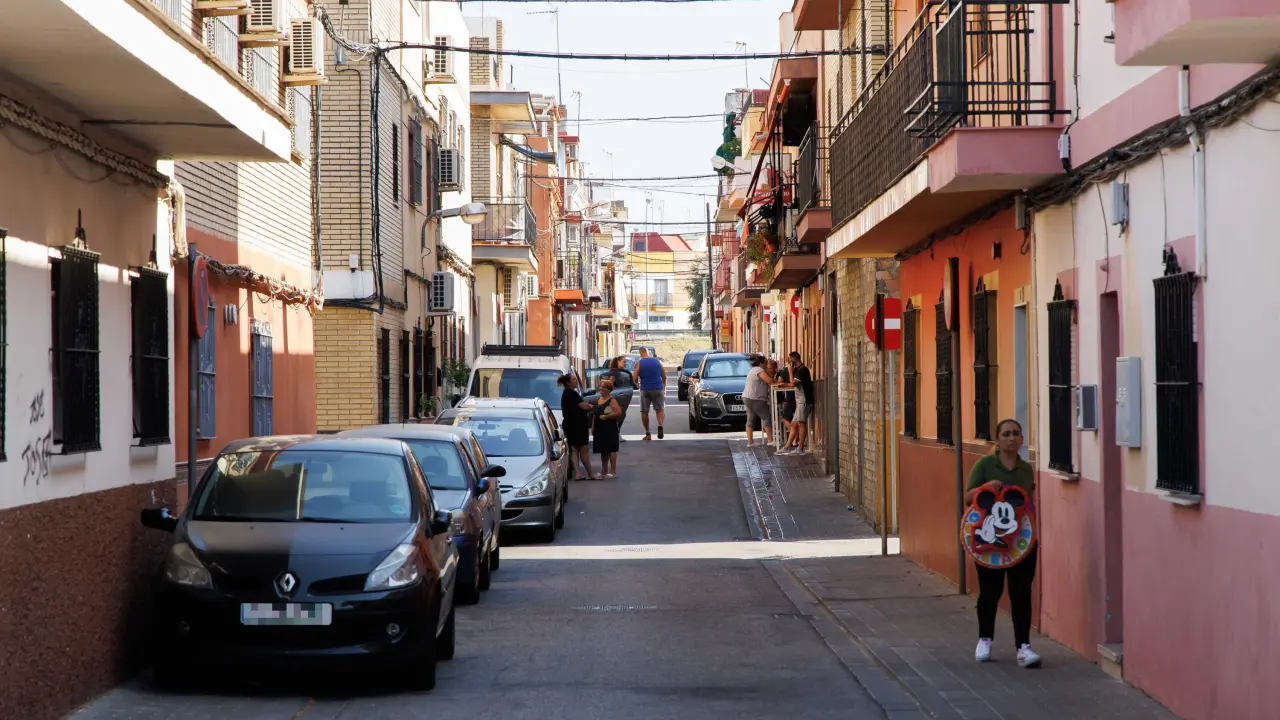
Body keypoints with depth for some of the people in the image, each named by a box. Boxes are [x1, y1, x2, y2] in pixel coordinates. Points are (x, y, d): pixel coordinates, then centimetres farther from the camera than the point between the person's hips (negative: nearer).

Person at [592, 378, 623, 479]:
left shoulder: (612, 400, -9)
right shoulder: (598, 400, 15)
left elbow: (619, 413, -19)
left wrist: (606, 416, -19)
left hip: (610, 429, -8)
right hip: (600, 429, 8)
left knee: (611, 450, -6)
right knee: (603, 450, 13)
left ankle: (613, 471, -4)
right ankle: (604, 471, 20)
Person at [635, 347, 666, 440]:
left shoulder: (639, 364, -3)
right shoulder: (658, 361, 4)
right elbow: (664, 377, 8)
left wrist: (638, 386, 13)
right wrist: (664, 388, 20)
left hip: (645, 390, -1)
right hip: (658, 389, 1)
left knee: (644, 411, 10)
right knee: (660, 409, 8)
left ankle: (647, 434, 9)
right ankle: (660, 425, -21)